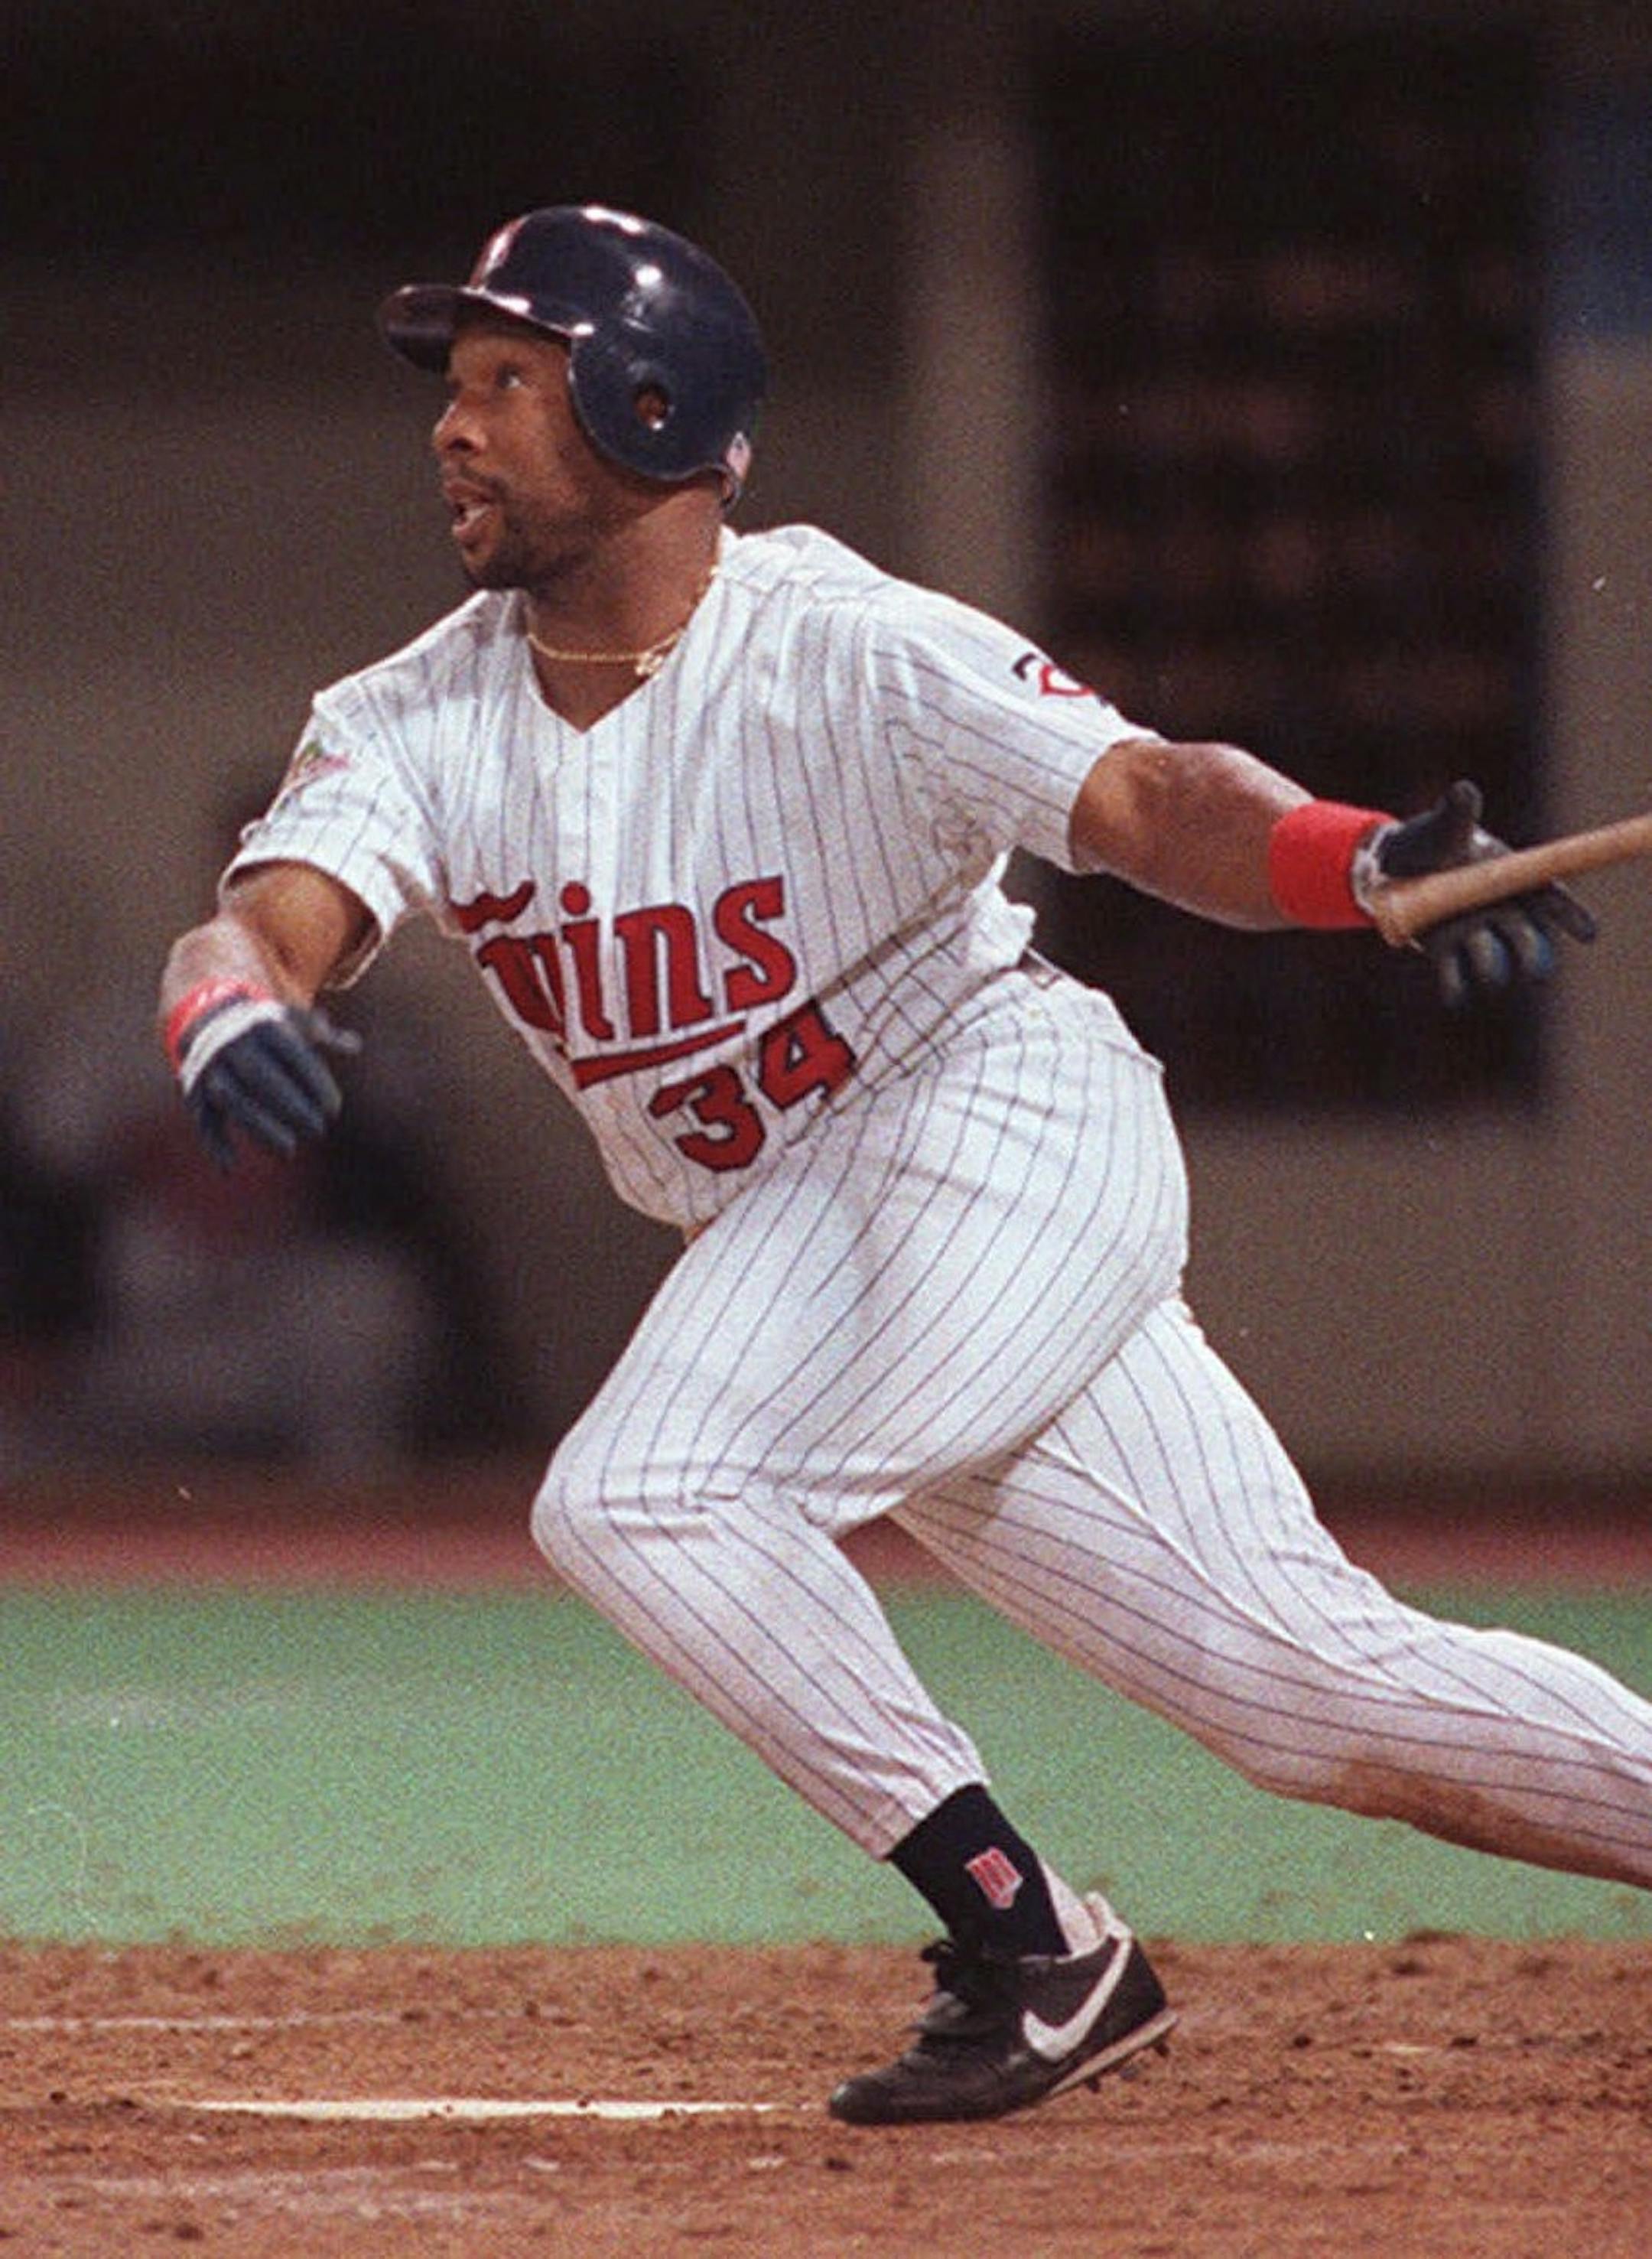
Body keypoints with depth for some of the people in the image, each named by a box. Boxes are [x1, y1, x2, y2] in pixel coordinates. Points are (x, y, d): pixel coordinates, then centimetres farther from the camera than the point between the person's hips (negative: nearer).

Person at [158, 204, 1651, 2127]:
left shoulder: (844, 654, -15)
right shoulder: (419, 725, 0)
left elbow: (1143, 801, -25)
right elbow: (267, 922, -16)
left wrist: (1372, 861, -46)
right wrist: (230, 1012, -42)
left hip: (1014, 1128, -6)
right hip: (801, 1234, 7)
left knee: (637, 1496, -24)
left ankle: (1033, 1948, -16)